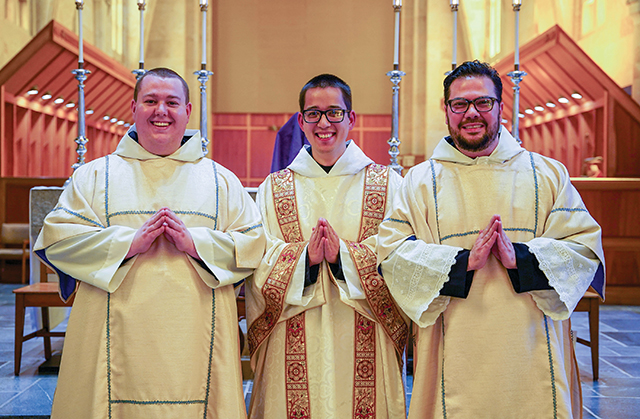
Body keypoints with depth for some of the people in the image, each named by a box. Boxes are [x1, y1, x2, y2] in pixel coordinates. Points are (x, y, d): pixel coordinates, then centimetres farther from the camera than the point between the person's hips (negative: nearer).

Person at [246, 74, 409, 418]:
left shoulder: (388, 185, 5)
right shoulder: (274, 188, 8)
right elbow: (258, 267, 0)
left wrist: (345, 254, -17)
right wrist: (305, 257, -17)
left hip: (362, 347, 0)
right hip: (294, 348, 1)